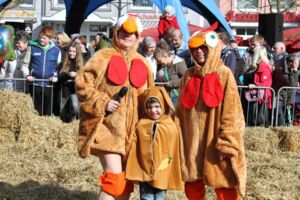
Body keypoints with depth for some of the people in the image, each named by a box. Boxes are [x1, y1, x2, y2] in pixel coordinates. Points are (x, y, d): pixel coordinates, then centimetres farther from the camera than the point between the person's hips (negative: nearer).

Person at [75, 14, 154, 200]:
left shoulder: (142, 63, 11)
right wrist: (102, 103, -17)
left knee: (126, 180, 11)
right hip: (107, 127, -5)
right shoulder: (103, 57, -4)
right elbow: (82, 83, -7)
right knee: (114, 178, -16)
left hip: (132, 130, 6)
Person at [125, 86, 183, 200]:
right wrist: (133, 171, 1)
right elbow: (134, 150, 2)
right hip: (145, 172, 1)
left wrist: (173, 175, 2)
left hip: (162, 173, 0)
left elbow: (174, 152, 0)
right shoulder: (141, 125, -2)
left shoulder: (171, 126, -4)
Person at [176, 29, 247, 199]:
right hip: (192, 142, 5)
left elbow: (231, 114, -10)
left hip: (214, 142, -5)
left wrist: (226, 144, -15)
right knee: (192, 185, 11)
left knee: (224, 186, 0)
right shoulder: (189, 76, 8)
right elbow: (181, 109, 13)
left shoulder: (224, 75, -6)